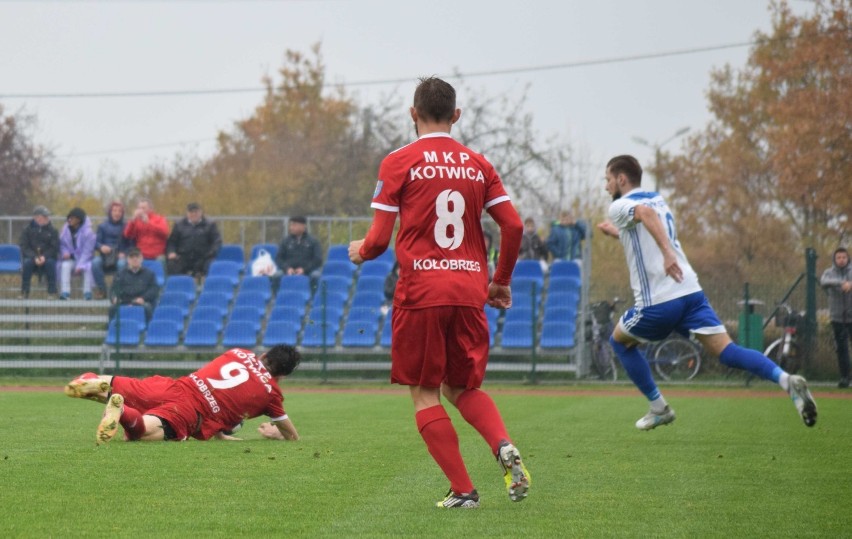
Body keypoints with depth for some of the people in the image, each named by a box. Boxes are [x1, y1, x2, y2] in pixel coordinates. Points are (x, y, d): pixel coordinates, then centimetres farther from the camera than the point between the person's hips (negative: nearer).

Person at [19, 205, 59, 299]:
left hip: (47, 258, 0)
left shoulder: (52, 231, 3)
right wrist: (34, 258, -22)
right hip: (31, 257, 0)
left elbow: (55, 248, -3)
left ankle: (52, 292, -28)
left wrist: (44, 257, -22)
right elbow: (24, 248, -4)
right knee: (27, 262, -33)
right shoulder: (27, 231, 4)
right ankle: (24, 293, -27)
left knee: (50, 263, -33)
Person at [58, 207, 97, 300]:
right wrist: (65, 253, -14)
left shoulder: (88, 232, -15)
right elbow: (62, 244, 10)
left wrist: (80, 266, -24)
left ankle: (87, 293, -26)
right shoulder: (66, 229, -1)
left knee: (88, 267, -35)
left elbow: (87, 251, -16)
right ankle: (65, 292, -34)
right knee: (65, 266, -30)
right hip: (70, 258, 3)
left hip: (84, 260, -3)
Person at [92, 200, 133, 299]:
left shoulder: (126, 227, 9)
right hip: (106, 257, 2)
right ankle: (101, 290, -23)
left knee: (122, 264, -38)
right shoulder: (103, 226, 14)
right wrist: (101, 247, -18)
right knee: (95, 262, -32)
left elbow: (131, 245, 3)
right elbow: (96, 242, 6)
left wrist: (124, 253, -17)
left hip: (120, 257, -2)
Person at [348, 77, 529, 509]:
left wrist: (360, 251, 19)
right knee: (462, 388, 18)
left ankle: (462, 490, -1)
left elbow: (379, 239, -4)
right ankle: (504, 446, -11)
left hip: (420, 292, -4)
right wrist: (501, 281, 19)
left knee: (424, 394, 6)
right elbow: (513, 226, 4)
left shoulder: (399, 162, -2)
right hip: (469, 291, 4)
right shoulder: (478, 165, 9)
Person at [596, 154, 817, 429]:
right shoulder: (657, 200, 22)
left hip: (658, 302, -6)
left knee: (620, 340, 20)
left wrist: (667, 253, -37)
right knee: (726, 350, -4)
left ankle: (659, 408, 19)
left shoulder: (620, 207, -1)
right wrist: (617, 232, 45)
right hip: (691, 291, 6)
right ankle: (786, 380, -27)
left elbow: (645, 212, -26)